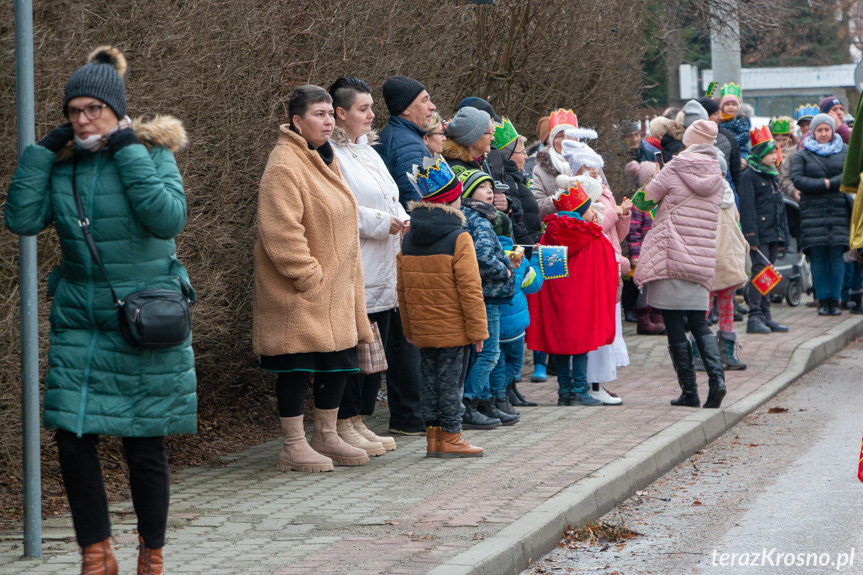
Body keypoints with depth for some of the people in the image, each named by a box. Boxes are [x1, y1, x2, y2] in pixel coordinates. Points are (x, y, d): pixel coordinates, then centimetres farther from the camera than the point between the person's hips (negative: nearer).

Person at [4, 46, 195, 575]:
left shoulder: (152, 153, -5)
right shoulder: (62, 165, 4)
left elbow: (169, 219, -22)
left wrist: (128, 150, -19)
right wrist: (44, 151, -9)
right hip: (79, 323, 3)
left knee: (145, 448, 5)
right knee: (73, 441, -2)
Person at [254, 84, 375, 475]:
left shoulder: (325, 160, 15)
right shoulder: (284, 167, -15)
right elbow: (282, 232, -22)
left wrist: (346, 278, 19)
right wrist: (308, 275, -20)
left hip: (335, 287, 9)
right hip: (299, 292, -9)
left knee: (338, 360, 12)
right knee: (297, 363, -3)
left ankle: (326, 436, 24)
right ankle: (294, 446, 4)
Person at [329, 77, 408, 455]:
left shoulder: (368, 152, 18)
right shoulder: (332, 154, -11)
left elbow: (391, 200, 23)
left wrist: (401, 220, 3)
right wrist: (381, 222, -15)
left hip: (381, 273, 9)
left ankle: (359, 421, 18)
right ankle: (344, 425, 0)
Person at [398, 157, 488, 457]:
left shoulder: (408, 240, 6)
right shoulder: (459, 239, -14)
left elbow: (403, 290, 10)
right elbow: (470, 290, -15)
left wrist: (410, 328, 19)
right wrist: (478, 330, -8)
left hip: (422, 330, 6)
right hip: (453, 330, -5)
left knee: (430, 380, 12)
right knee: (451, 381, 1)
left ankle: (433, 434, 15)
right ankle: (450, 437, 4)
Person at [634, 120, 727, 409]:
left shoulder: (675, 169, -5)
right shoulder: (717, 179, 9)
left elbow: (648, 196, 1)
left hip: (670, 256, -5)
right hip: (702, 262, 5)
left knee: (674, 326, 1)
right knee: (700, 324, 12)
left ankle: (689, 391, 0)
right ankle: (716, 376, -10)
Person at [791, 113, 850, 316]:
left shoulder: (845, 151, 13)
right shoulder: (803, 155, 9)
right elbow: (797, 179, -4)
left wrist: (830, 183, -10)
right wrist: (824, 185, -12)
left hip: (839, 210, 1)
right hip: (813, 212, -1)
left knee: (837, 255, -3)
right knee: (817, 257, -4)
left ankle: (834, 300, 3)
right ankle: (823, 301, 2)